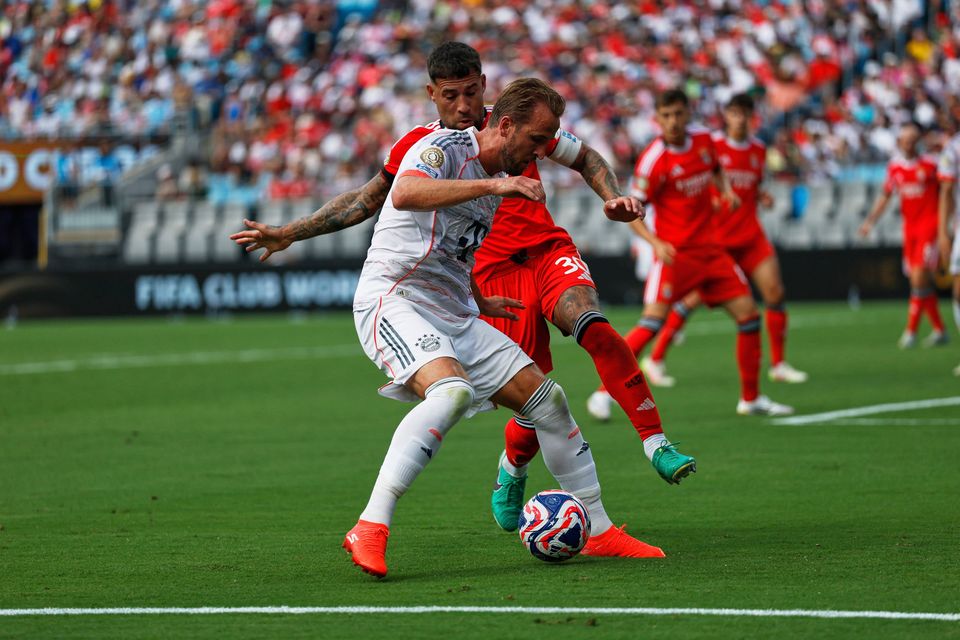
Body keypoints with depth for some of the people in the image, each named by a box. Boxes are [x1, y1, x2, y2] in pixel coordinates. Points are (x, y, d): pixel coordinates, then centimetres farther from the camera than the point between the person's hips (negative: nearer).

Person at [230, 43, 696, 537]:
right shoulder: (420, 145, 6)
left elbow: (587, 159, 19)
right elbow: (365, 202, 17)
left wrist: (613, 198, 0)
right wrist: (288, 234, 14)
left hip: (549, 251, 1)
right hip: (496, 273, -1)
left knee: (594, 329, -31)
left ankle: (656, 444, -27)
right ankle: (511, 473, 24)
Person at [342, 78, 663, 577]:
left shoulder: (499, 177, 15)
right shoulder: (444, 148, -12)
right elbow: (404, 195, -35)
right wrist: (493, 186, -38)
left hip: (453, 315, 9)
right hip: (394, 300, -9)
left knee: (546, 397, 5)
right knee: (451, 391, -35)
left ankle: (600, 530, 17)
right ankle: (370, 528, -37)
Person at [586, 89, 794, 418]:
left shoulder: (703, 140, 2)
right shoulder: (653, 160, -15)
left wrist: (726, 190, 3)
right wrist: (656, 242, -28)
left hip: (710, 248, 6)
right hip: (674, 252, -6)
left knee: (749, 315, 2)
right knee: (652, 321, -19)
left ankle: (751, 398, 15)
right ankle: (603, 393, -11)